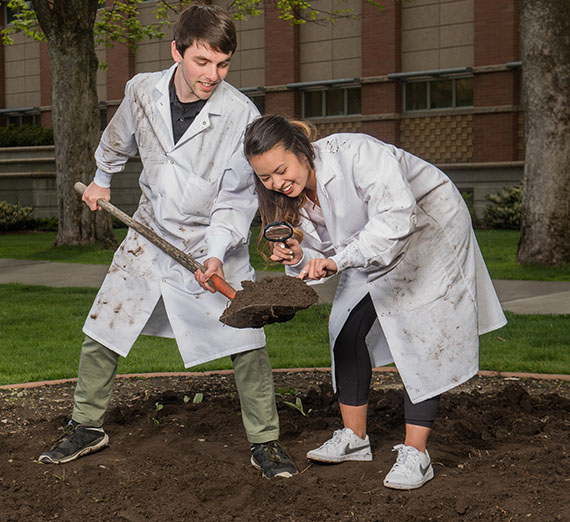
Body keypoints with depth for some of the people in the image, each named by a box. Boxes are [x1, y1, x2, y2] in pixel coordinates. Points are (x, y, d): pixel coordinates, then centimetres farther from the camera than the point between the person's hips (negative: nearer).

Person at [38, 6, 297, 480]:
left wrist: (216, 253, -29)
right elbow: (119, 139, 16)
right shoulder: (143, 91, -9)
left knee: (246, 343, -10)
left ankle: (265, 442, 8)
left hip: (213, 246, -3)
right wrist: (102, 179, 30)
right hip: (150, 236, 3)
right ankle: (88, 427, 29)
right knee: (100, 333, 9)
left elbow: (236, 198, -16)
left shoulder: (241, 114, -20)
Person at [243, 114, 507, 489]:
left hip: (430, 231, -7)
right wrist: (299, 259, -28)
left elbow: (397, 216, -44)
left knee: (421, 338, -13)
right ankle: (354, 438, 15)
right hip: (373, 251, 8)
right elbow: (325, 254, -5)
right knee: (348, 329, 1)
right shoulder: (292, 194, -10)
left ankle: (415, 454, -8)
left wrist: (338, 260, -49)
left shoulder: (355, 153, -34)